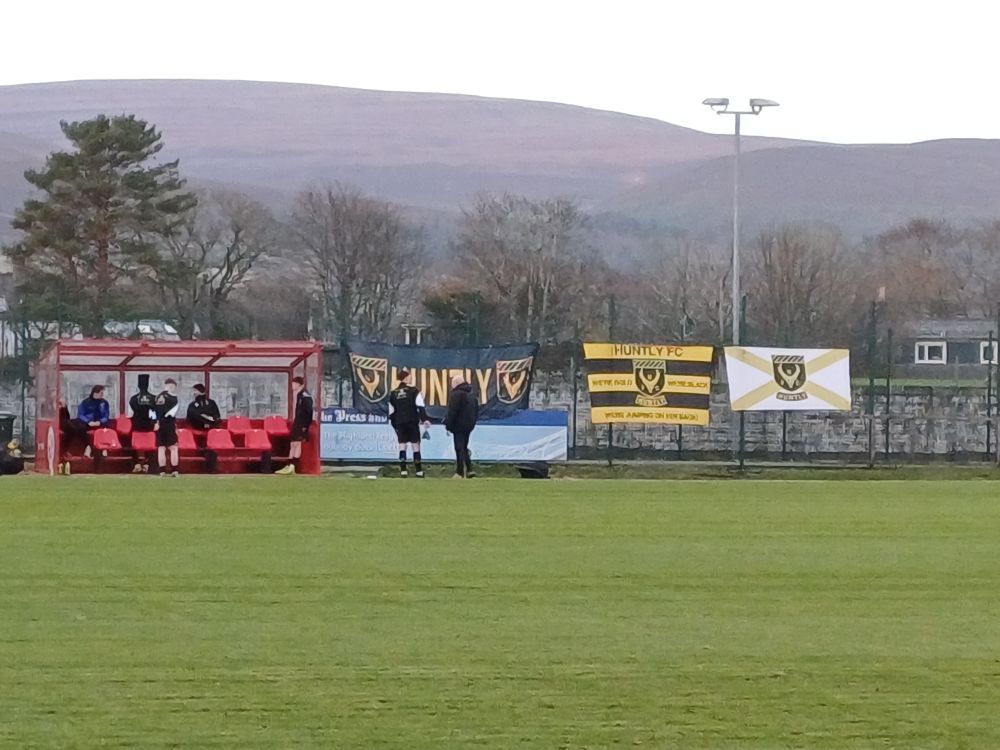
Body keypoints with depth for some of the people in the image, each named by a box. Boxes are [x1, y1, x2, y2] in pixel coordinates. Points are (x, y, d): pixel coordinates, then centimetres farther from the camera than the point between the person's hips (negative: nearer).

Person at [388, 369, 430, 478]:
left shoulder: (393, 394, 10)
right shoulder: (413, 391, -3)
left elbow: (391, 413, 13)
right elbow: (421, 406, -13)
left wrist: (394, 425, 21)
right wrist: (425, 419, -14)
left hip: (399, 423, 3)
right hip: (412, 422, -3)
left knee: (402, 445, 4)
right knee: (415, 445, 1)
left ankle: (403, 470, -3)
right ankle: (419, 471, 0)